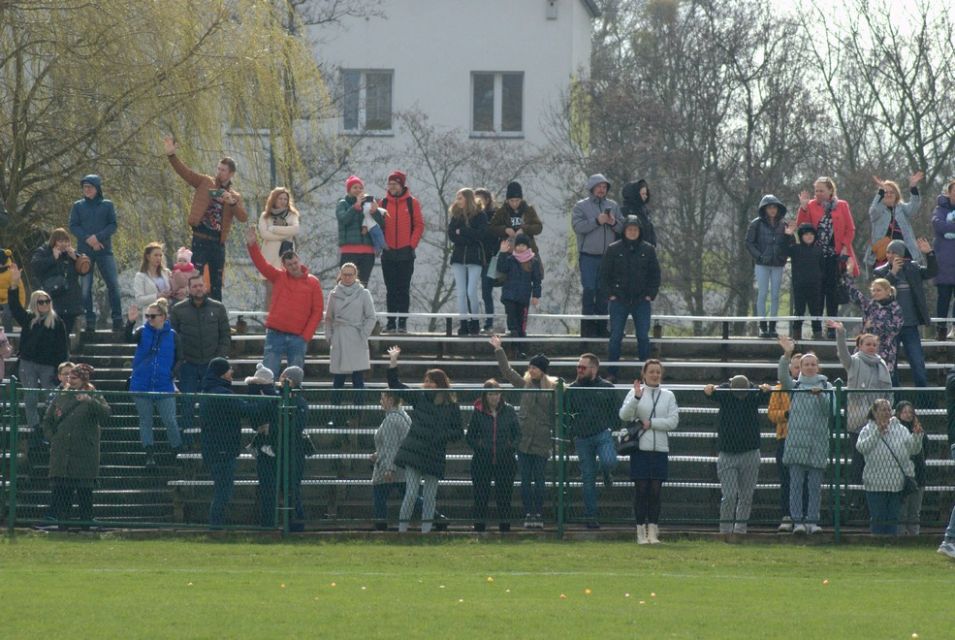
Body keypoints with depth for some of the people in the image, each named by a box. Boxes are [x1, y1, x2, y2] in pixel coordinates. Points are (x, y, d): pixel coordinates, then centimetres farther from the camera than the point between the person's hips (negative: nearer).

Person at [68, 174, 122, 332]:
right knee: (85, 287, -1)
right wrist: (88, 239, -13)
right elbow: (73, 227, 2)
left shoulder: (107, 205, 7)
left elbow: (113, 225, 0)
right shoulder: (78, 206, 9)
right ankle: (89, 320, 4)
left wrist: (98, 237, -14)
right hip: (85, 251, 1)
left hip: (104, 249, -1)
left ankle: (117, 319, -2)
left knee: (113, 283, -7)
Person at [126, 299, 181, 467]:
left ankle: (177, 452, 14)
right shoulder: (143, 332, 1)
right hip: (142, 387, 1)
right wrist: (130, 322, -37)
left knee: (170, 421, -4)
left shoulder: (172, 336, 2)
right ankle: (150, 455, 12)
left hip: (164, 386, -1)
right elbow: (129, 338, -20)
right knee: (145, 421, 6)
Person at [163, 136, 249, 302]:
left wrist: (232, 203, -21)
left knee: (216, 285, 8)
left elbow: (243, 217, -4)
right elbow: (184, 171, -6)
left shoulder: (235, 196, 10)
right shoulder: (205, 183, 5)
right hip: (200, 239, -3)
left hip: (218, 243, 3)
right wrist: (171, 155, -20)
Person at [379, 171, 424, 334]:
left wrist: (412, 245, -8)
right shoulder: (383, 203, 7)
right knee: (391, 290, 4)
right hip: (388, 253, 2)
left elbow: (419, 225, 0)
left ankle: (403, 322, 2)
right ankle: (390, 322, 6)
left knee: (404, 289, 0)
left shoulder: (412, 202, 2)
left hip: (406, 253, -2)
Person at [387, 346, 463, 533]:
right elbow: (395, 384, 10)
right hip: (414, 454, 0)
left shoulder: (451, 407, 2)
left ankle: (426, 530, 12)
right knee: (411, 494, -8)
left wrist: (442, 435, -14)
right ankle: (402, 529, -4)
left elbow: (458, 433, 4)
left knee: (430, 497, 5)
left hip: (435, 456, 0)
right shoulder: (419, 397, 6)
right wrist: (393, 362, 1)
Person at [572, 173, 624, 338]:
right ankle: (588, 327, -3)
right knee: (589, 290, -6)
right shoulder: (581, 206, 1)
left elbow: (623, 227, 11)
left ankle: (601, 327, 10)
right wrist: (597, 221, -18)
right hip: (588, 256, -4)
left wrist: (614, 223, -10)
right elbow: (577, 226, -12)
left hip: (608, 255, 4)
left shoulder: (613, 206, 12)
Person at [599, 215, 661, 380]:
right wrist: (609, 294, -3)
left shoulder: (648, 250, 4)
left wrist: (651, 295, 1)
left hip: (642, 301, 1)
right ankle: (612, 373, 5)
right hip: (619, 301, -1)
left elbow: (655, 274, 10)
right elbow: (604, 274, 5)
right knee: (615, 337, -1)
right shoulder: (614, 249, 1)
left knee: (643, 337, -2)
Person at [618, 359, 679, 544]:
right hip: (640, 448, -2)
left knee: (656, 491, 2)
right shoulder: (635, 393, 3)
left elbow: (673, 421, 0)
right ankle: (641, 532, 2)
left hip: (660, 448, 2)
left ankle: (653, 531, 6)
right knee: (641, 490, -2)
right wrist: (636, 397, -23)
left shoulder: (668, 396, 9)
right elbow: (624, 415, -10)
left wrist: (650, 423, -9)